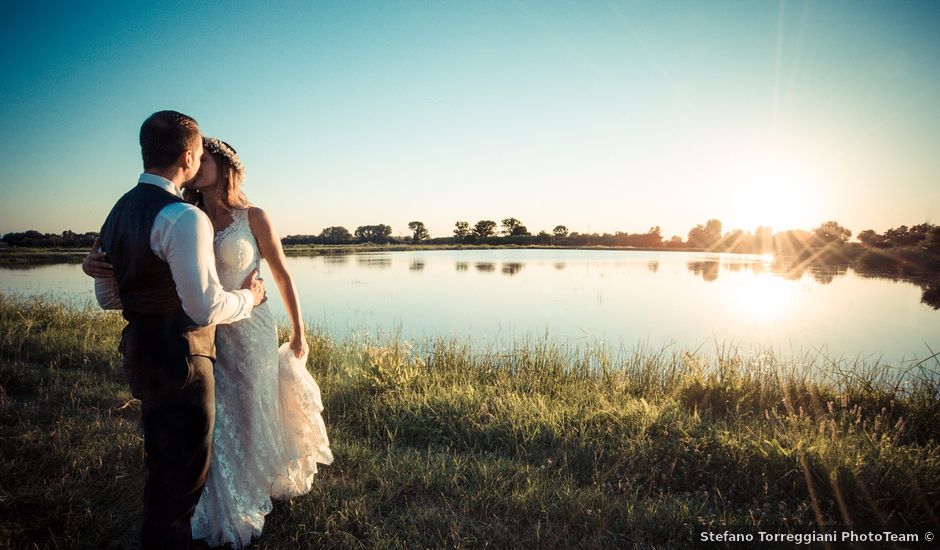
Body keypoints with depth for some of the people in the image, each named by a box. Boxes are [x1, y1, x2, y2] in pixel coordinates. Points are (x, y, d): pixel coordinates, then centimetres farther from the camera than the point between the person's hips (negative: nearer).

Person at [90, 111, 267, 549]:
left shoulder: (120, 211, 8)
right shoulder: (183, 217, -21)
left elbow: (106, 295, 15)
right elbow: (206, 307, -27)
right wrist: (248, 297, -9)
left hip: (140, 354, 10)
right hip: (179, 360, -10)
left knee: (162, 463, 26)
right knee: (185, 471, 8)